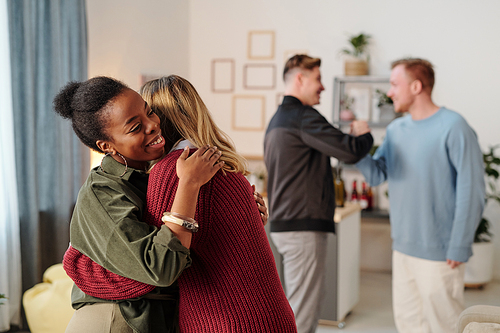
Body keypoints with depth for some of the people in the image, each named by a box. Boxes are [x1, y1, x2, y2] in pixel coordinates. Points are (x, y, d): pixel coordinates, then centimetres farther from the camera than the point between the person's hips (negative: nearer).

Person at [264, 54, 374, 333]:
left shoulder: (277, 119, 19)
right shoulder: (304, 117, -14)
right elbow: (350, 151, -21)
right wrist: (364, 134, -1)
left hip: (283, 223, 10)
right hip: (304, 226, -10)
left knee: (302, 305, 16)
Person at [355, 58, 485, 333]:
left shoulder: (453, 128, -13)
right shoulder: (396, 129, 10)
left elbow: (471, 192, -14)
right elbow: (377, 175, 9)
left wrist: (459, 247, -16)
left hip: (438, 252, -7)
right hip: (402, 247, 7)